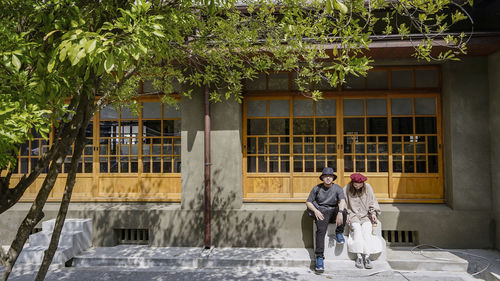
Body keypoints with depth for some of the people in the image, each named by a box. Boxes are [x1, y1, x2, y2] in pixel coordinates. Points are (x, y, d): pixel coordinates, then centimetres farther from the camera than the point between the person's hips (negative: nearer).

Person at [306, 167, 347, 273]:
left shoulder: (338, 189, 2)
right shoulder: (317, 188, 5)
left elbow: (342, 201, -17)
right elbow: (308, 202, 7)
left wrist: (340, 212, -37)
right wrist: (315, 210, -12)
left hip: (333, 212, 1)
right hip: (321, 213, -1)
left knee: (342, 209, -32)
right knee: (321, 230, -28)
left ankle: (339, 233, -9)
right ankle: (319, 257, -27)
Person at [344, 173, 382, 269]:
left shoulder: (368, 187, 2)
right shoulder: (347, 189, -3)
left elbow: (372, 202, 10)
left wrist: (373, 213, -4)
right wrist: (346, 215, -10)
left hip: (365, 215, 1)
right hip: (353, 215, -1)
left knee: (367, 229, -28)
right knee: (357, 228, -30)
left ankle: (367, 257, -30)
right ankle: (358, 256, -30)